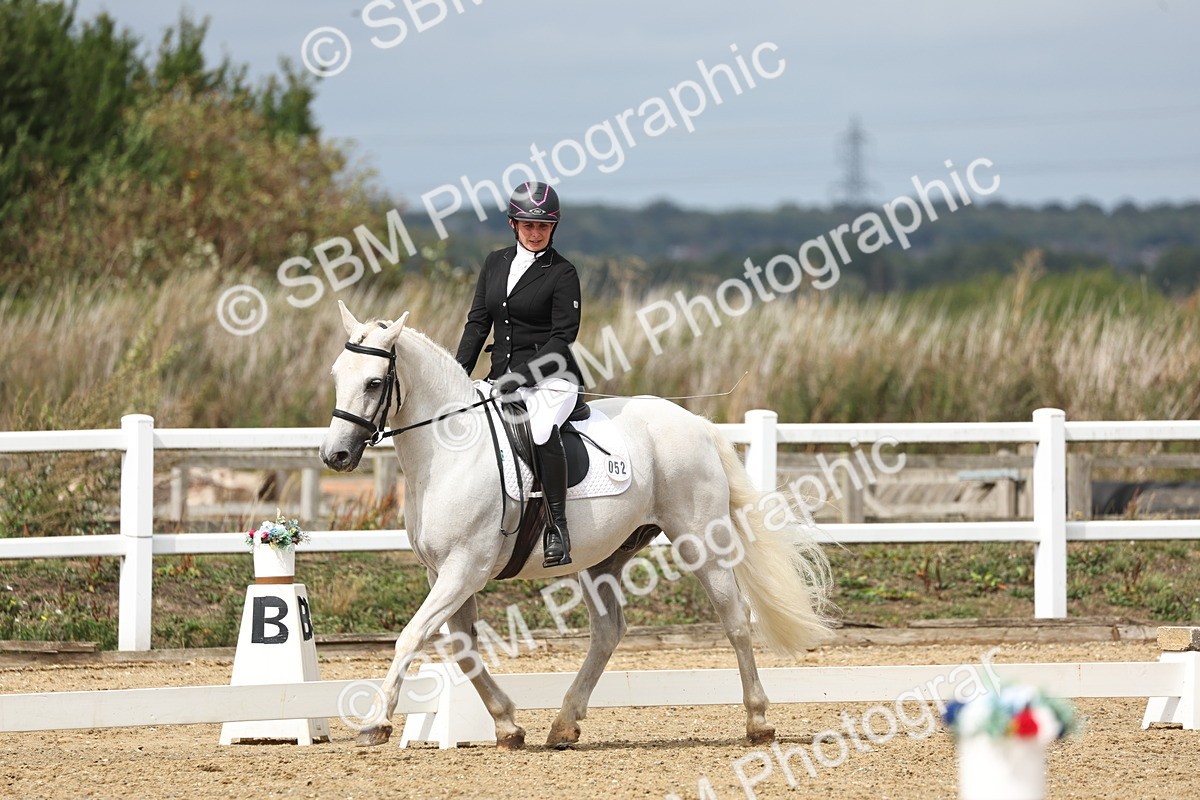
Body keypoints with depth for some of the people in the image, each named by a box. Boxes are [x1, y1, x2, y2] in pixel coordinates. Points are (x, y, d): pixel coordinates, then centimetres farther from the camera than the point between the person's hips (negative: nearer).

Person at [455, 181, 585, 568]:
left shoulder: (562, 274, -4)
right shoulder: (495, 263, 13)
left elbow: (562, 335, -10)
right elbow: (478, 322, 13)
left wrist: (521, 375, -20)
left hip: (550, 377, -7)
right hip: (503, 378, 7)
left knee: (543, 430, -36)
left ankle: (557, 526, -29)